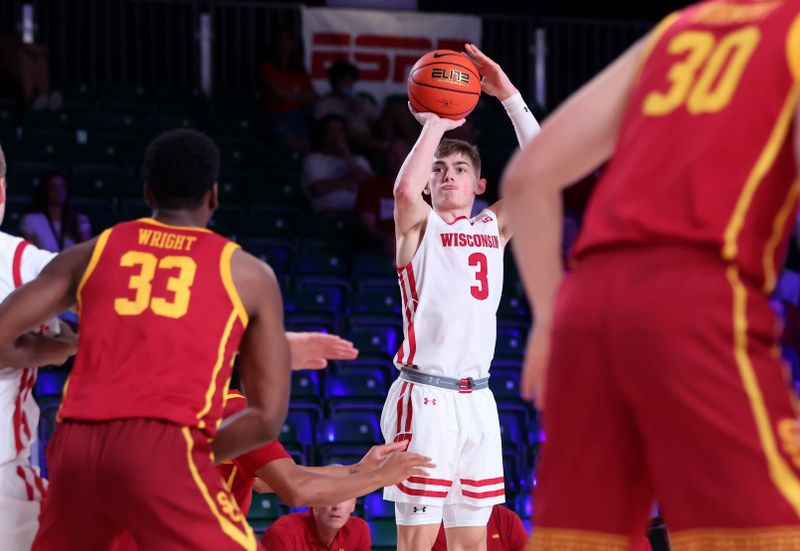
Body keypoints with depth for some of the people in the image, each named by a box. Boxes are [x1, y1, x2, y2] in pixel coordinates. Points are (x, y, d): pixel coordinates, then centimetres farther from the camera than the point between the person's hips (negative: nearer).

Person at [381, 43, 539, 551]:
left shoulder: (493, 227, 14)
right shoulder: (419, 224, 1)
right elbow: (404, 189, -23)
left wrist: (508, 95, -1)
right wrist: (436, 123, -11)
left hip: (476, 400, 5)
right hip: (425, 397, -5)